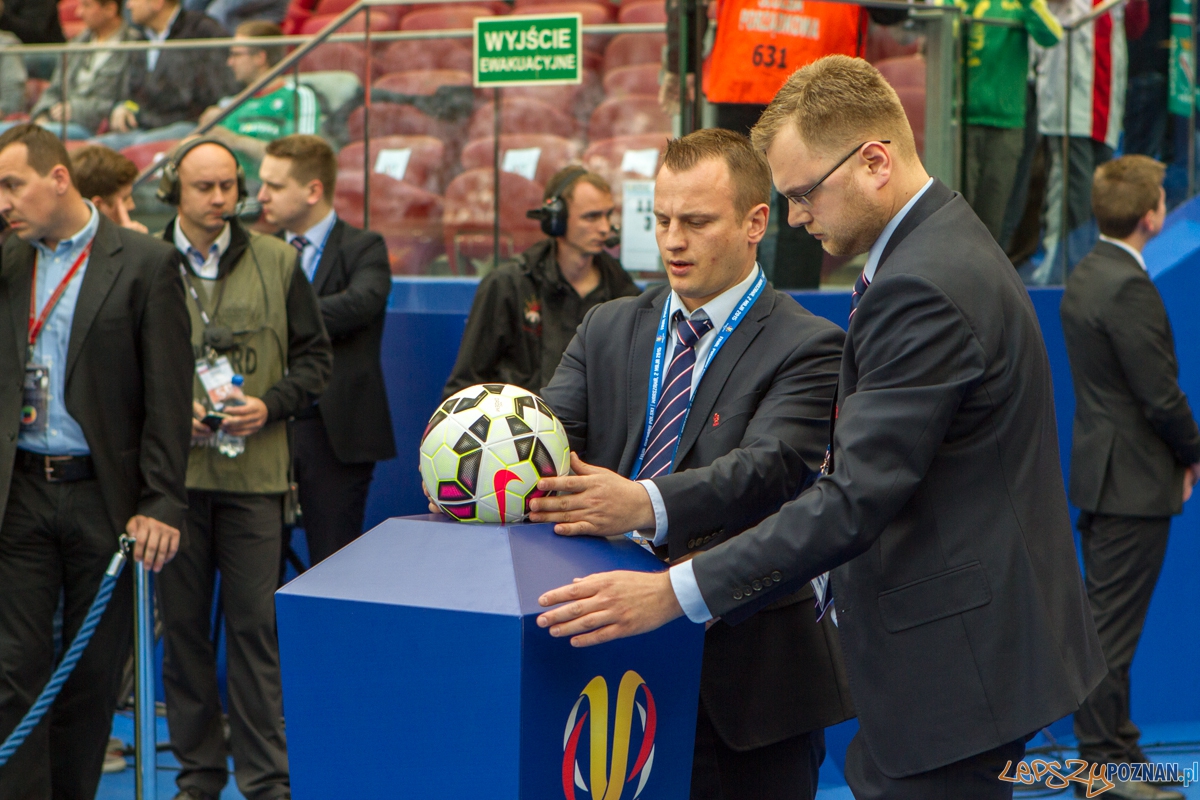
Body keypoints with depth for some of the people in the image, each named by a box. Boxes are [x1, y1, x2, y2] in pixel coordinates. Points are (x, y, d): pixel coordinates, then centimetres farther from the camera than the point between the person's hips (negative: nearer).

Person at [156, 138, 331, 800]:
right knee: (182, 622, 7)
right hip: (173, 468, 0)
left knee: (256, 624, -1)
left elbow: (314, 357, 10)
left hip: (254, 471, 0)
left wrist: (270, 405, -6)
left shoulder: (277, 263, 7)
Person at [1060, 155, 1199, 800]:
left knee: (1108, 618, 16)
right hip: (1133, 480, -10)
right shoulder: (1128, 286, -21)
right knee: (1114, 624, -3)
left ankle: (1115, 746, 26)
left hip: (1099, 472, 10)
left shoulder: (1086, 276, 10)